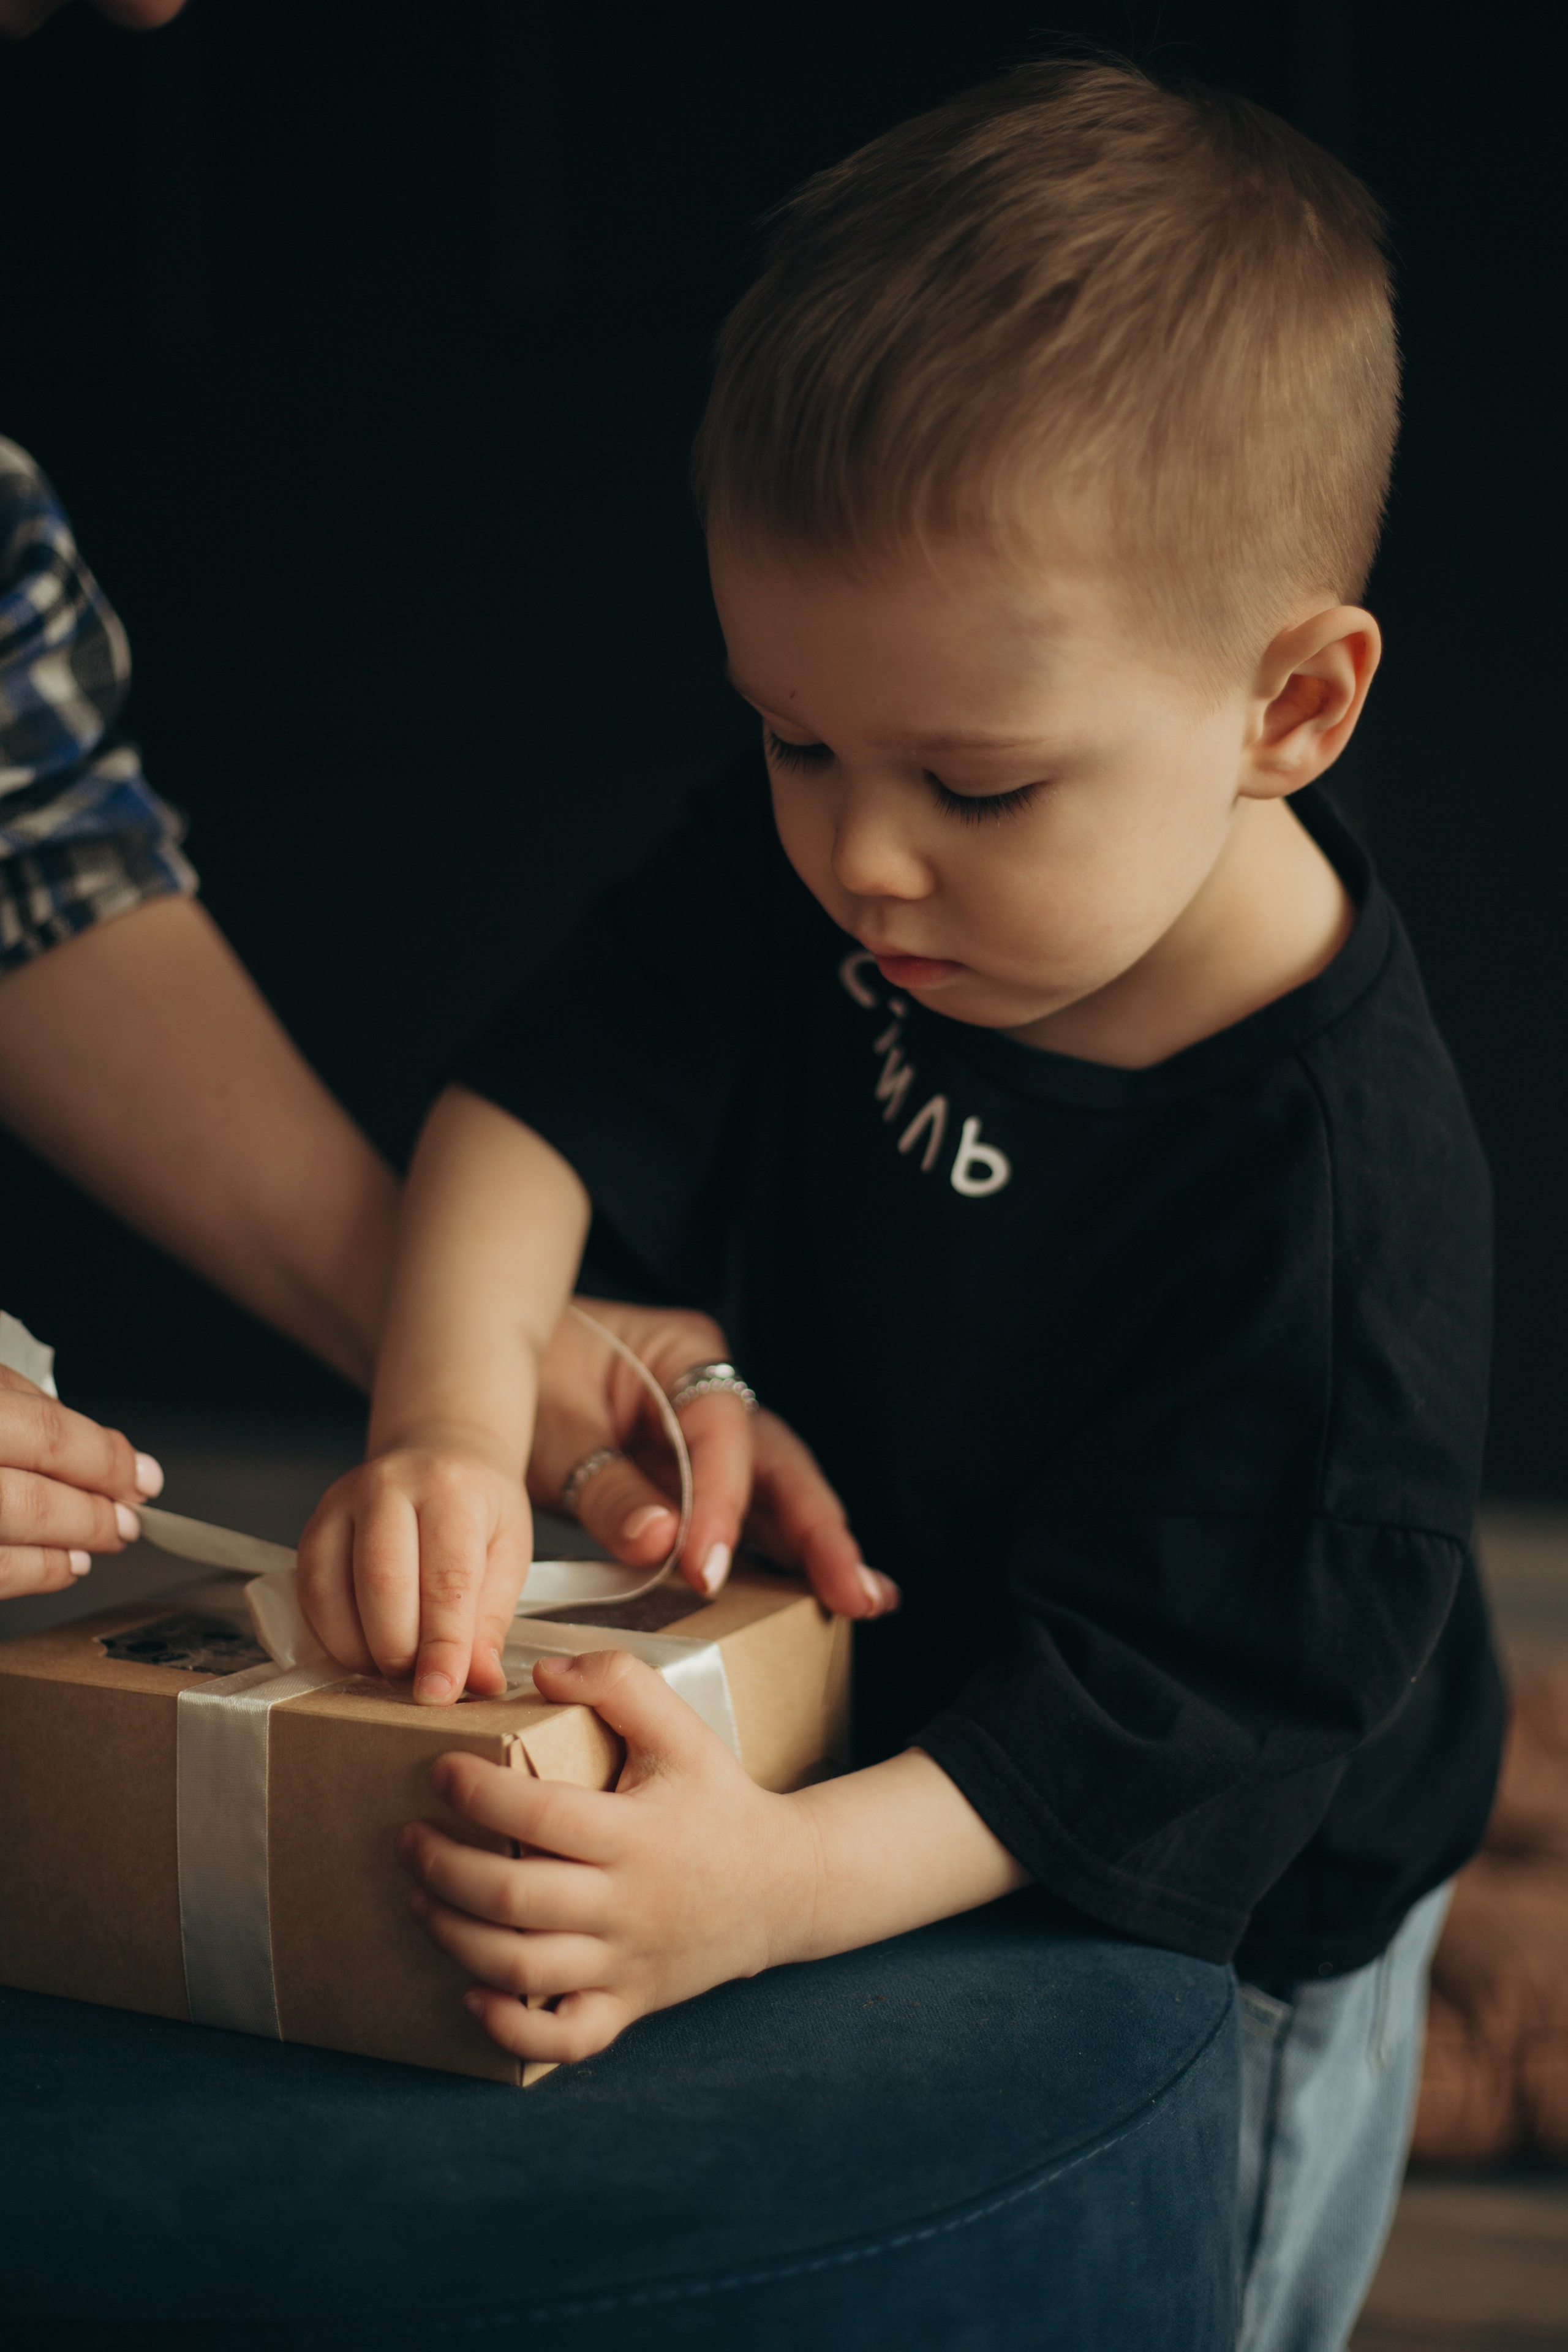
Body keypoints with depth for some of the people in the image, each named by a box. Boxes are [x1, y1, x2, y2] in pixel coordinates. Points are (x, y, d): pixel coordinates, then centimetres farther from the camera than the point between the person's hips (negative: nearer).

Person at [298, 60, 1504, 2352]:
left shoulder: (1335, 1194, -34)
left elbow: (1166, 1695, -33)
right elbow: (562, 1087, -17)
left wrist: (779, 1886, -45)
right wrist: (454, 1415, -36)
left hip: (1203, 1936, -6)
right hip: (853, 1703, 6)